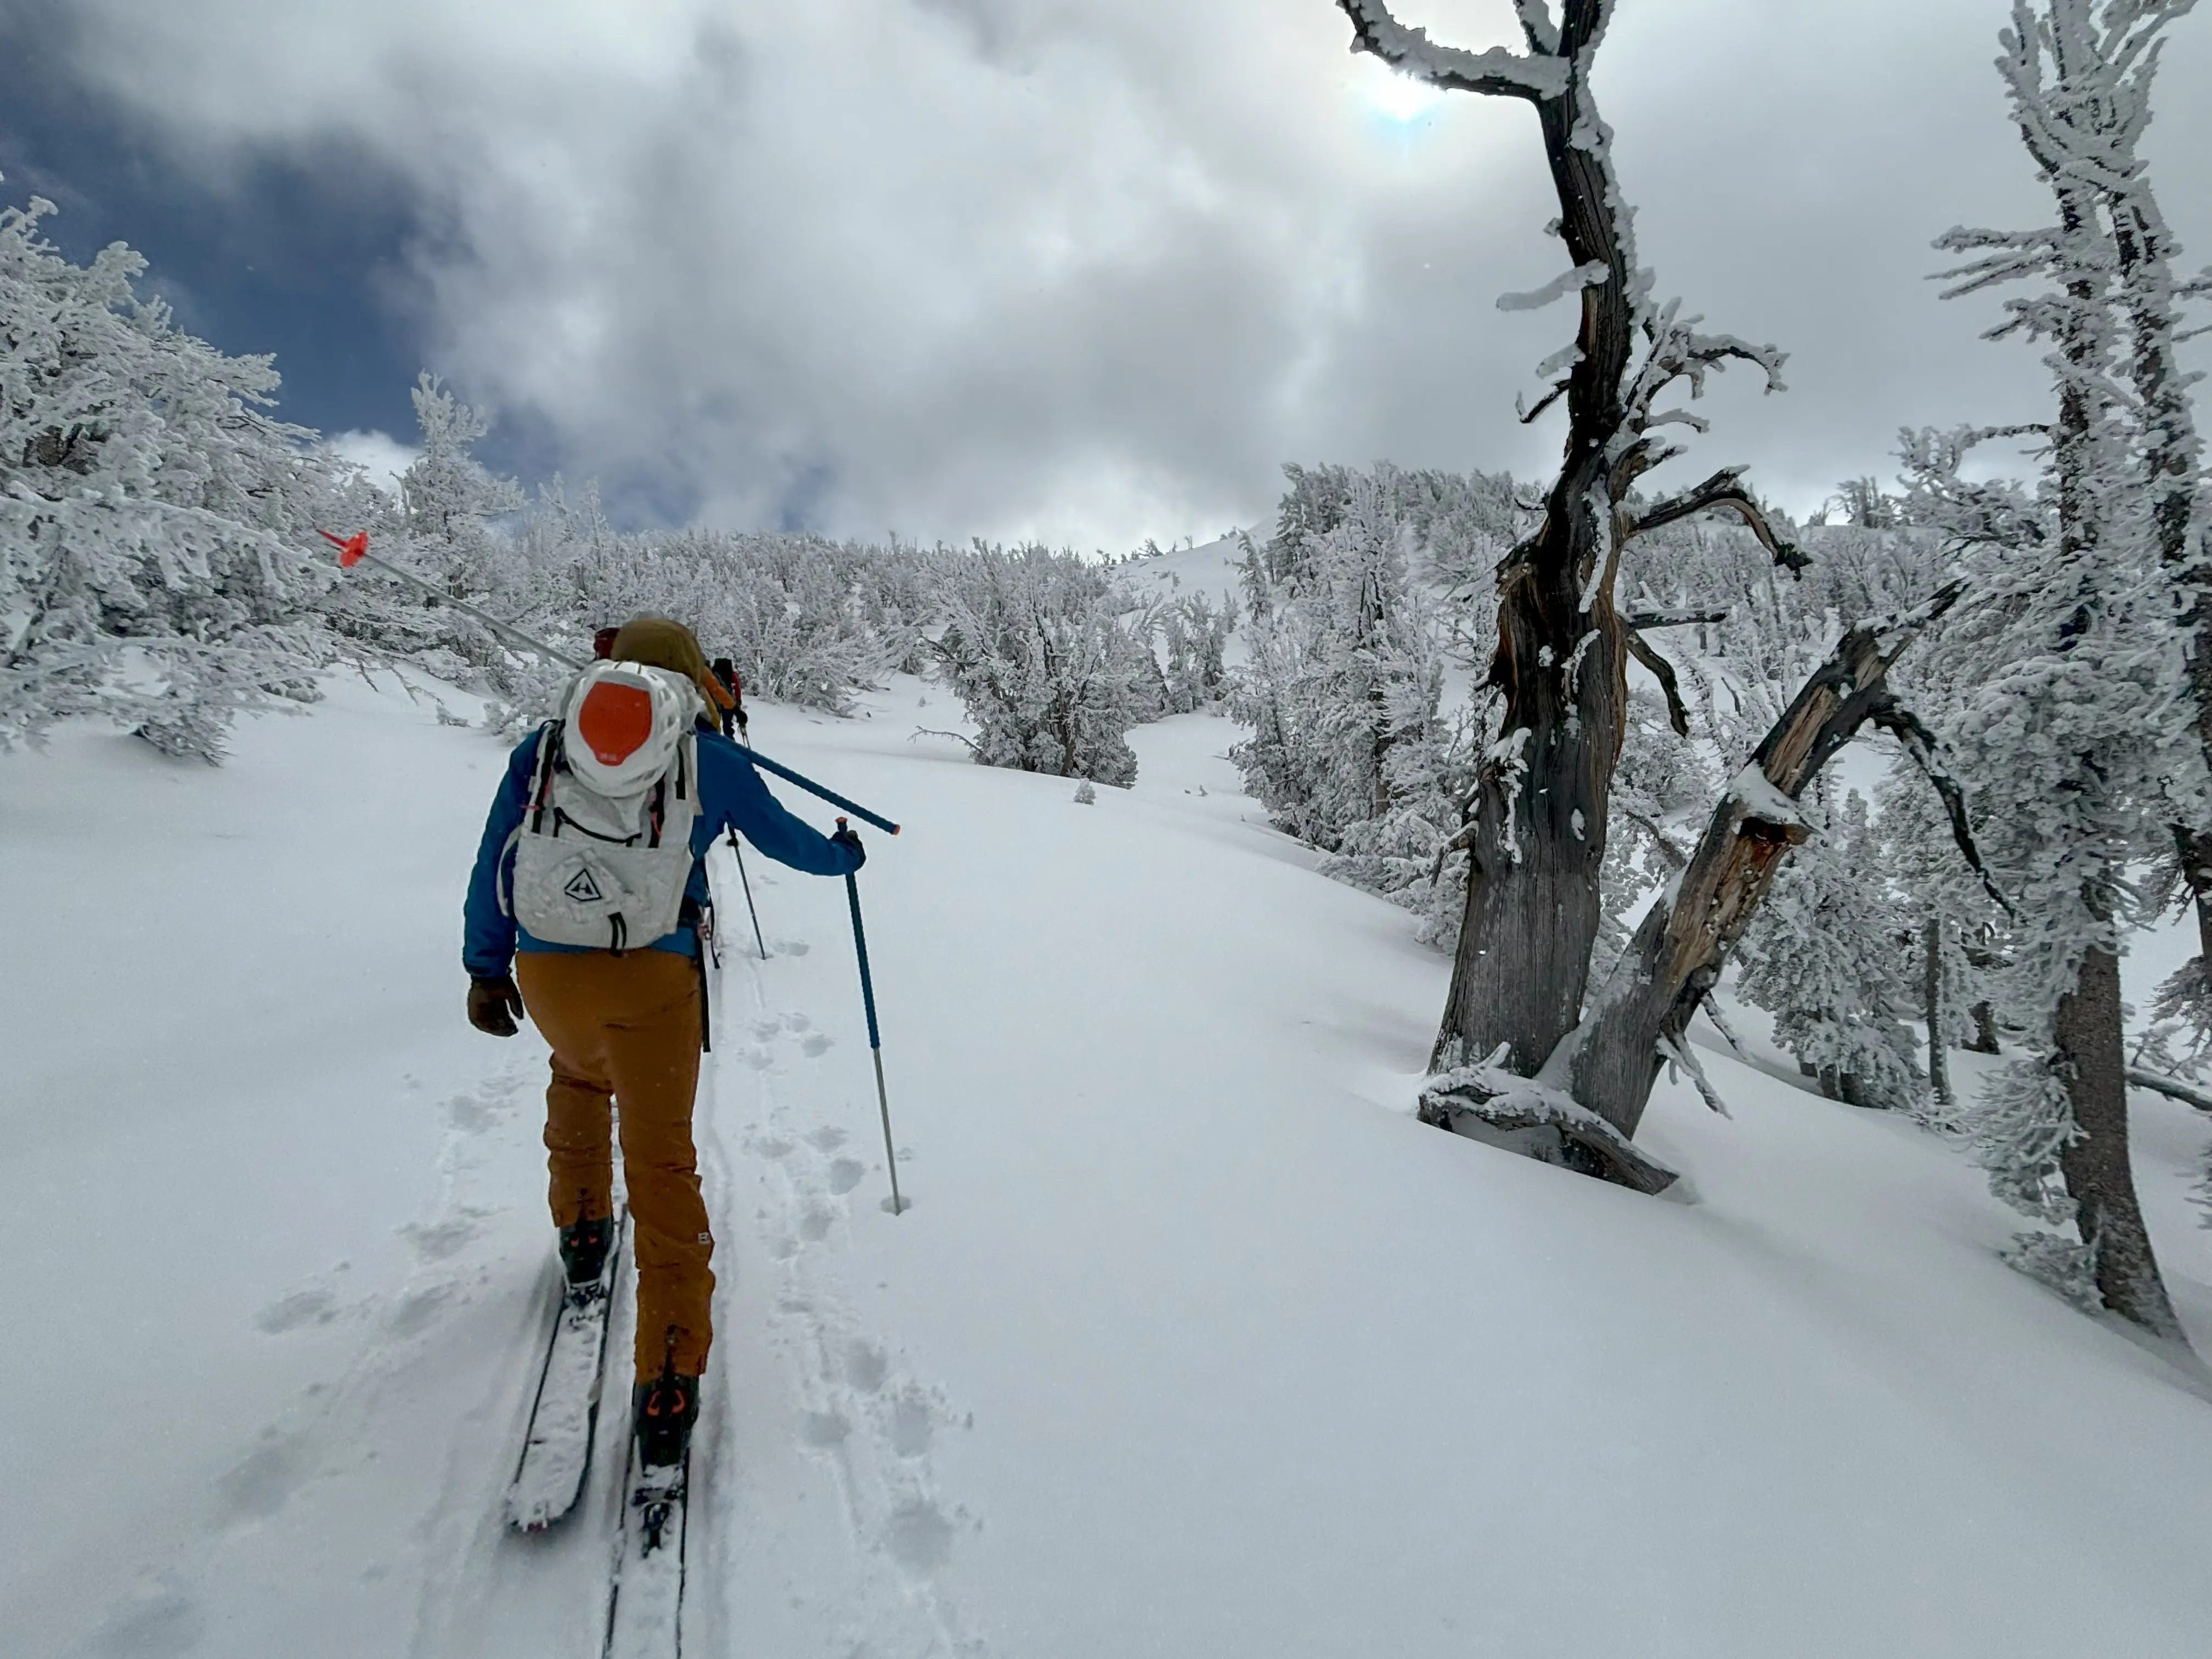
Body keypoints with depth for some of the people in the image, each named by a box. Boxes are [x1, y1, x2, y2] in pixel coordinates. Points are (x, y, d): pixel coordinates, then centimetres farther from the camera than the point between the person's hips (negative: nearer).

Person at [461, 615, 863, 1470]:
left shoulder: (540, 747, 15)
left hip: (545, 973, 3)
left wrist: (485, 968, 20)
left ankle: (582, 1231, 48)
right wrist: (842, 854, 42)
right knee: (663, 1165, 5)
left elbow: (492, 864, 14)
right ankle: (667, 1385, 3)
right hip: (651, 979, -3)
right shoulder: (708, 757, 10)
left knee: (579, 1076, 36)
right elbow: (784, 839, 22)